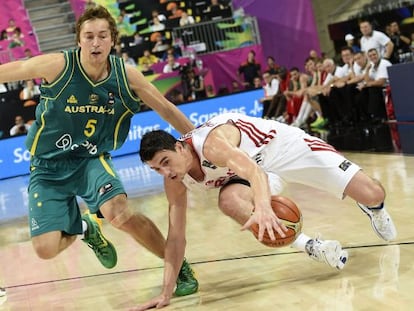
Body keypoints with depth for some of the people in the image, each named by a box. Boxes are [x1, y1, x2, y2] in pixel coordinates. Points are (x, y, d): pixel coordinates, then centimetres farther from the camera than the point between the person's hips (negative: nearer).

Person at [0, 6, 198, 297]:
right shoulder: (58, 65, -19)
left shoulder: (127, 76, -11)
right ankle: (84, 228, 26)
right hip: (48, 166, 0)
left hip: (92, 160, 0)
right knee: (45, 249, -11)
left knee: (119, 213, -29)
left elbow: (167, 109, 1)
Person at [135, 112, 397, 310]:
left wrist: (263, 206, -75)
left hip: (284, 145, -5)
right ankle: (313, 248, -19)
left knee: (373, 194, -9)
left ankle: (373, 210, 34)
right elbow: (176, 237, -9)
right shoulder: (175, 182, -15)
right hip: (256, 165, 5)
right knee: (230, 201, -31)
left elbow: (252, 171, -54)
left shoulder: (211, 143, -37)